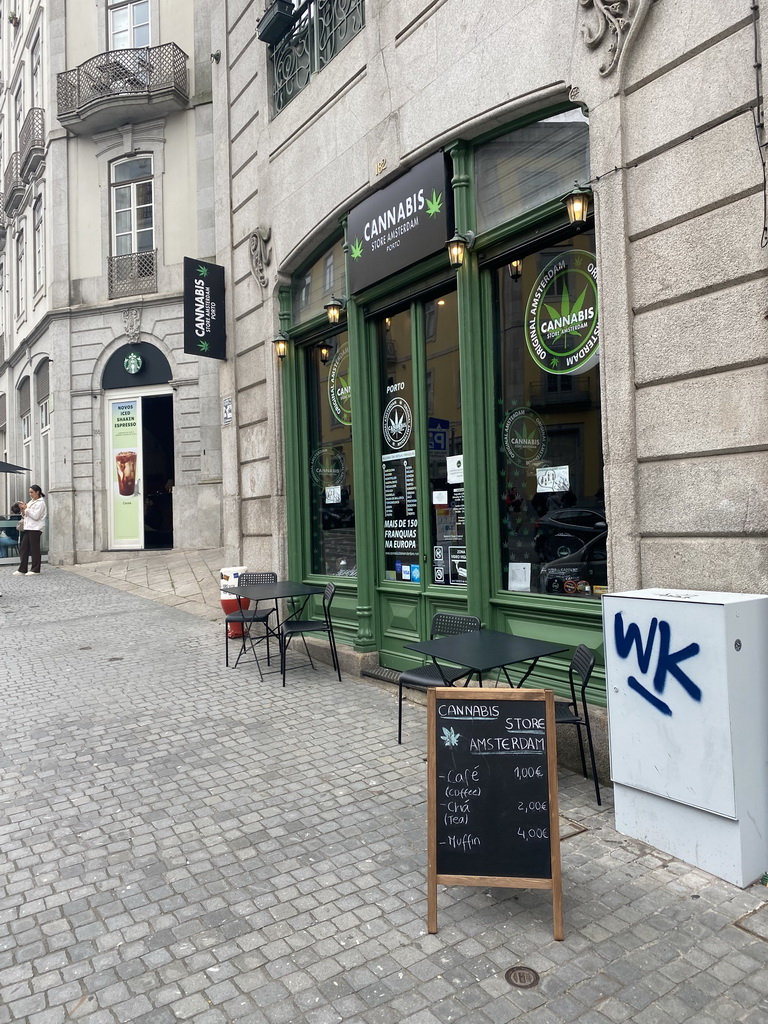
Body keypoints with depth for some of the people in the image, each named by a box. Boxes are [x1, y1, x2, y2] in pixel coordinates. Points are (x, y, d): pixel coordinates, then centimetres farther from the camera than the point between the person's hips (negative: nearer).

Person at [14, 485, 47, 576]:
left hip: (35, 529, -8)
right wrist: (22, 510, 3)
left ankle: (35, 570, 2)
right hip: (28, 528, 8)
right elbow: (25, 516, 21)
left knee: (34, 549, -4)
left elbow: (36, 516, -16)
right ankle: (22, 570, 8)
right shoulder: (30, 502, 19)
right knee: (23, 548, 5)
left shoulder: (40, 503, -6)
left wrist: (26, 508, -14)